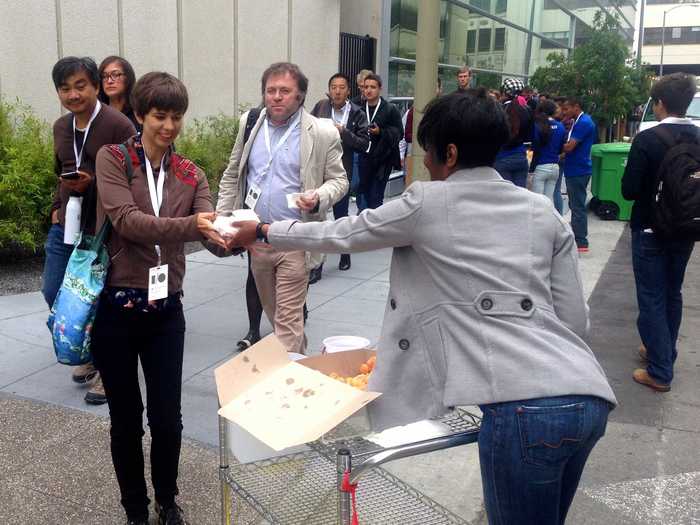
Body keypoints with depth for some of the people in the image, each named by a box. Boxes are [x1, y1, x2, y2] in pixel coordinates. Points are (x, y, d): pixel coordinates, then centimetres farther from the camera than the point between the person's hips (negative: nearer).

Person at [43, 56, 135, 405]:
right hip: (65, 225, 8)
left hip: (101, 229, -7)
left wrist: (91, 183, -24)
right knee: (53, 293, 12)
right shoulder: (61, 127, 10)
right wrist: (57, 207, 11)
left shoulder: (118, 126, -14)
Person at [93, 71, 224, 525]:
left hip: (165, 310, 3)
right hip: (115, 306, -2)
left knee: (167, 418, 7)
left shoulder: (192, 175, 6)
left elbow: (209, 232, -8)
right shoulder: (112, 159, -4)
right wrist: (191, 224, -34)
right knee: (126, 418, 11)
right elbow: (127, 221, -20)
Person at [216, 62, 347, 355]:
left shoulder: (323, 133, -8)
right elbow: (232, 175, 13)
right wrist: (221, 218, 5)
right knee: (273, 312, 19)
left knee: (287, 318, -4)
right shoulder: (249, 123, 6)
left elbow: (338, 179, 1)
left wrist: (319, 198, -20)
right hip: (256, 236, 5)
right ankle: (300, 356, 41)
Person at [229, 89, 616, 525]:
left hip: (523, 408, -6)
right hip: (589, 396, 7)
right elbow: (576, 319, 14)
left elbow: (342, 235, 15)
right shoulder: (544, 211, 15)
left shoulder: (428, 203, 1)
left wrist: (263, 232, 30)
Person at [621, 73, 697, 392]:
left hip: (651, 231, -5)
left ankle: (660, 372, 5)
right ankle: (664, 352, 35)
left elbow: (629, 190, -17)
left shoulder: (647, 140, -18)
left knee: (652, 299, 2)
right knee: (673, 294, 20)